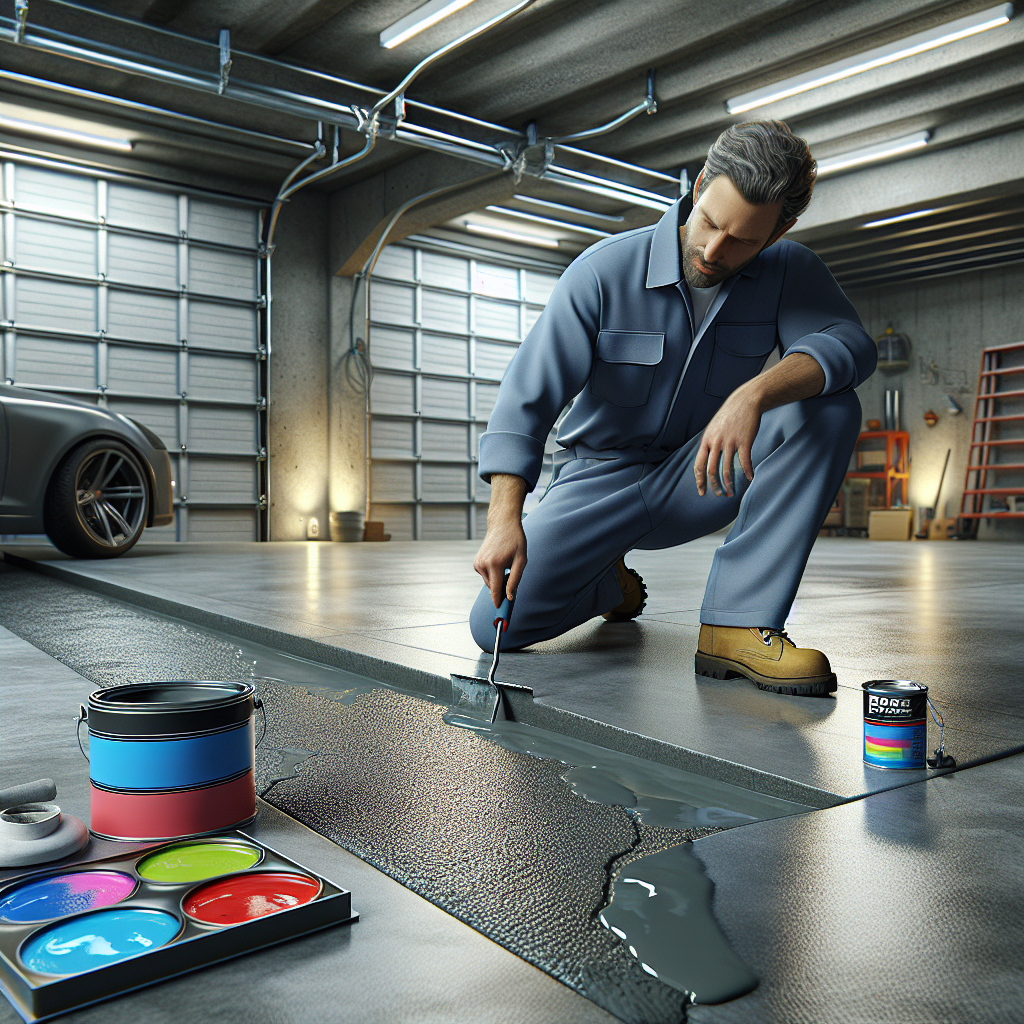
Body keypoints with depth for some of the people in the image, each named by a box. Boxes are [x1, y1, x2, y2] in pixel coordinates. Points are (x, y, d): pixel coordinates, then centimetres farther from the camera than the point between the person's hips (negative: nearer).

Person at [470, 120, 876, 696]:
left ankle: (738, 625, -25)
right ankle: (611, 581, 18)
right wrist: (505, 520, -32)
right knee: (496, 626, -17)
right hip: (602, 477, -1)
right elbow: (528, 398, -20)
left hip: (701, 479, 2)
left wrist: (755, 393, -43)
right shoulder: (603, 272, -17)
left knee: (831, 410, -25)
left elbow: (851, 345, -24)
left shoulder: (790, 272, -8)